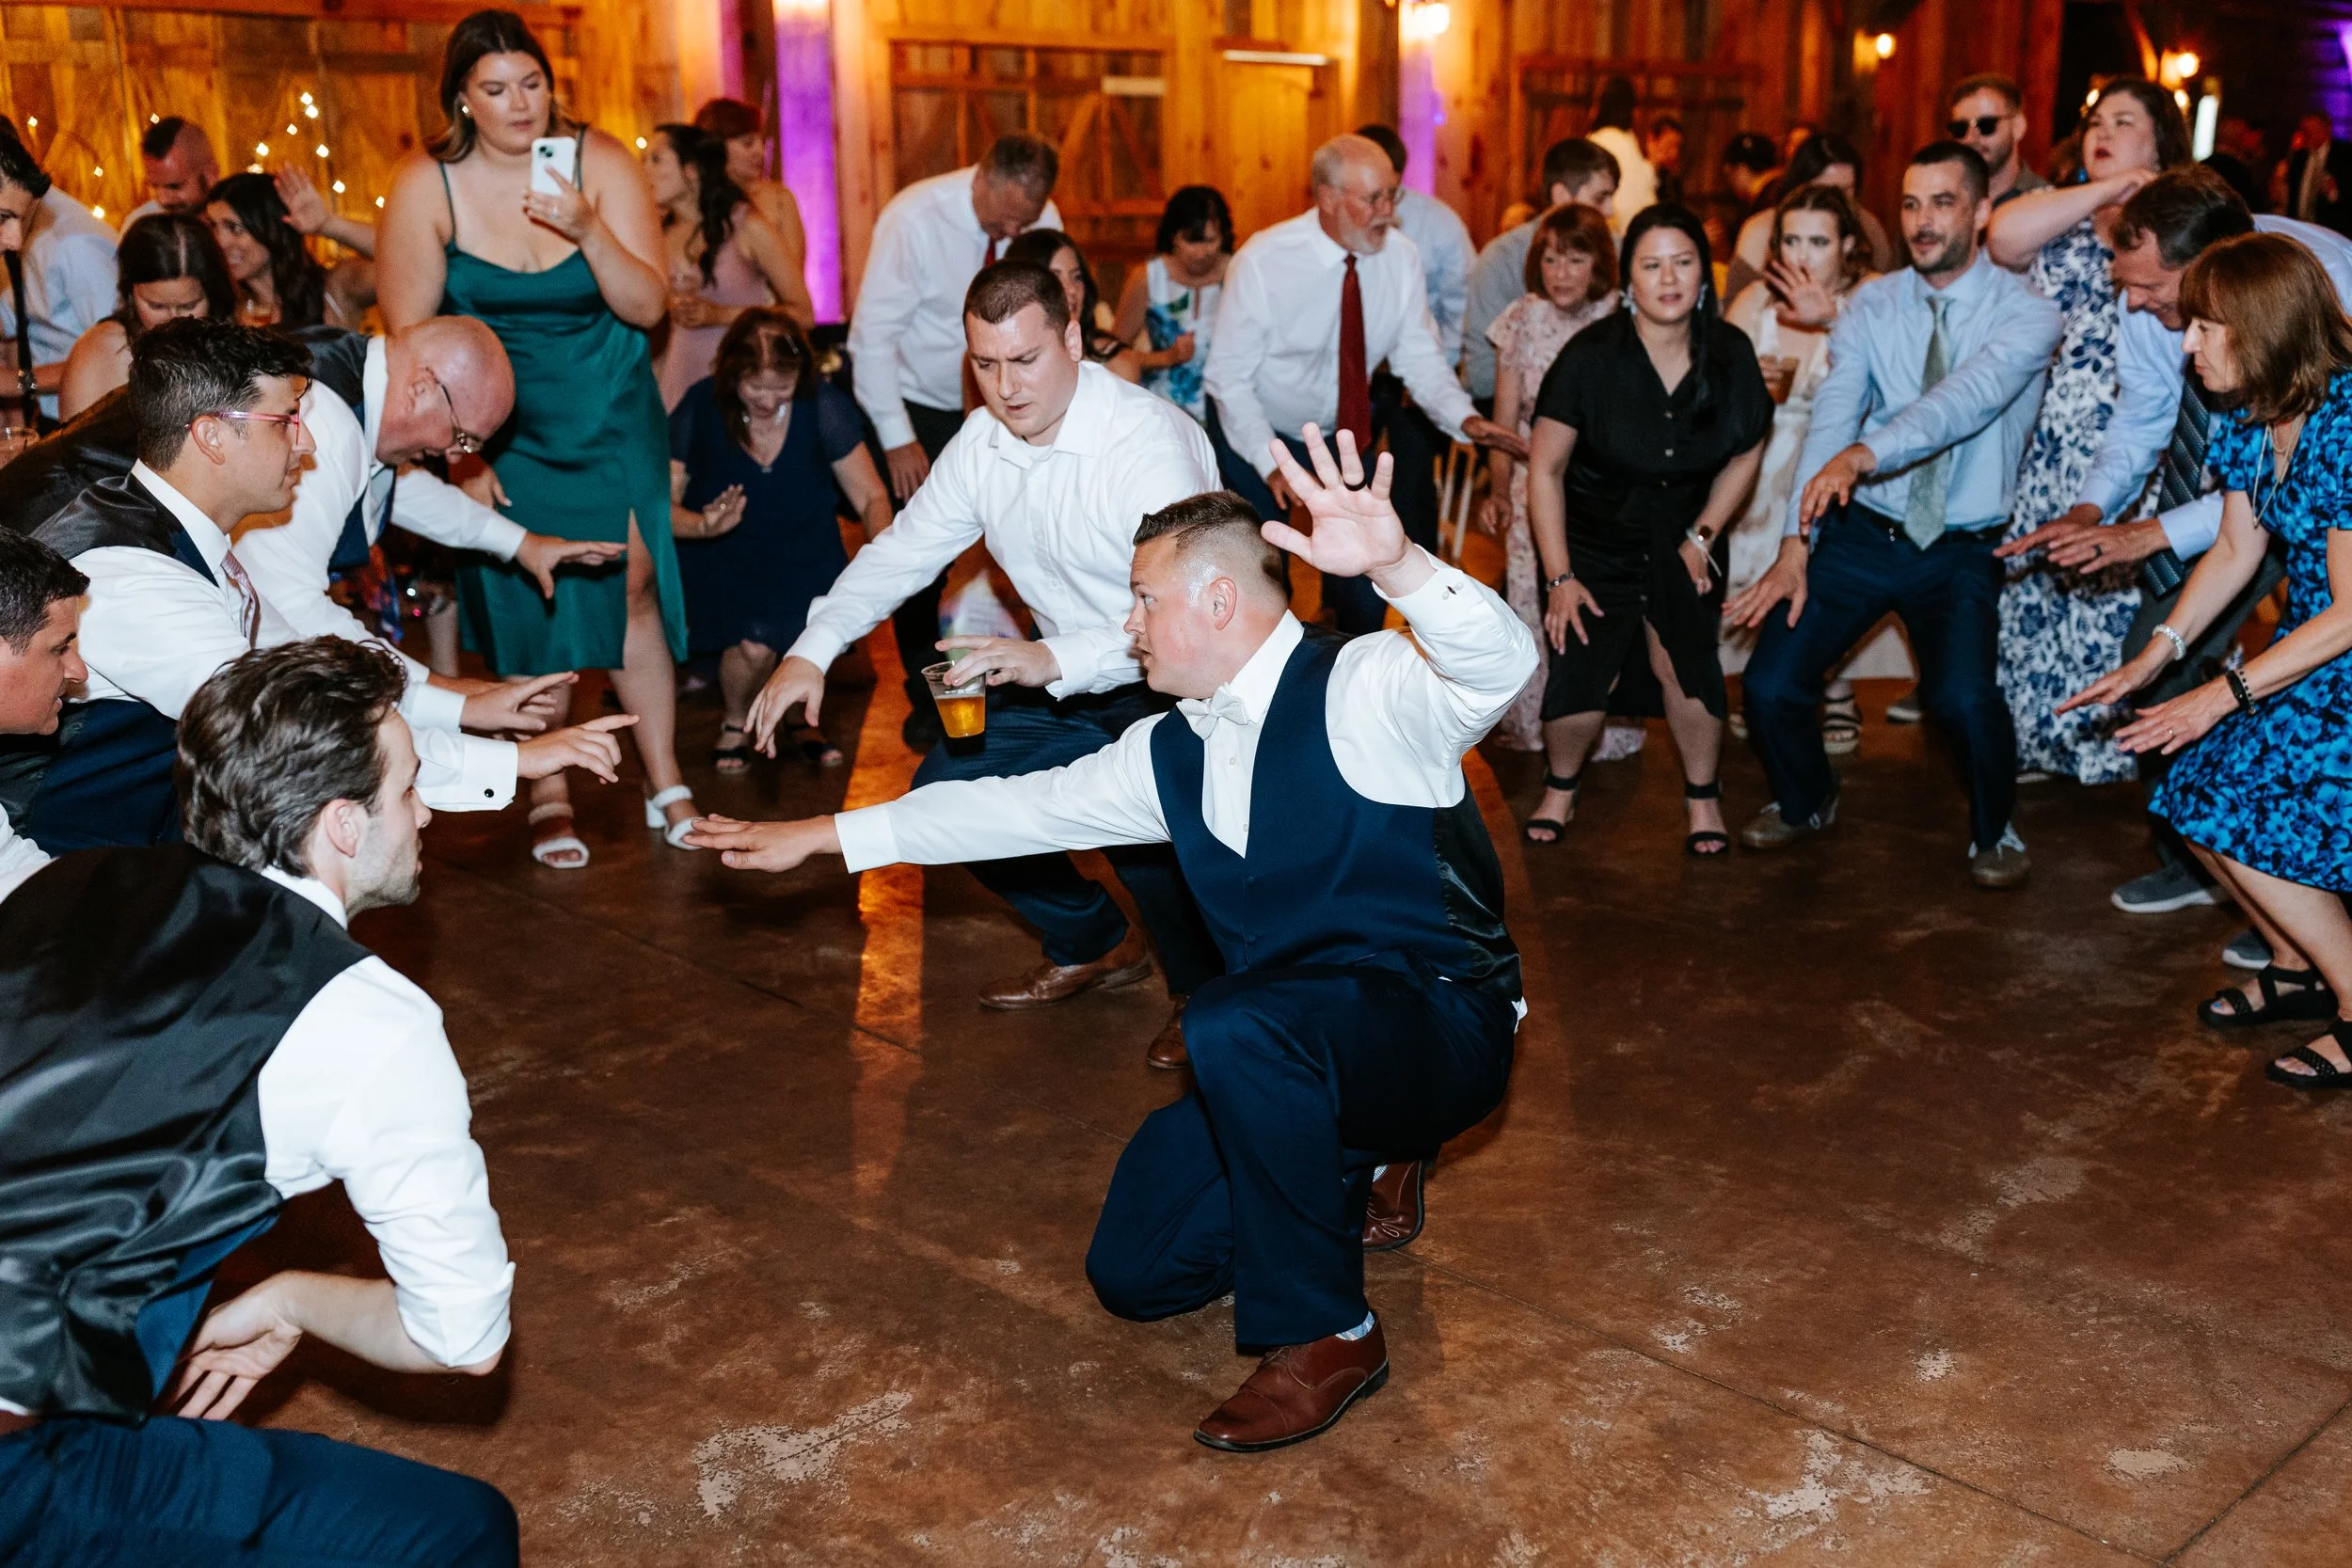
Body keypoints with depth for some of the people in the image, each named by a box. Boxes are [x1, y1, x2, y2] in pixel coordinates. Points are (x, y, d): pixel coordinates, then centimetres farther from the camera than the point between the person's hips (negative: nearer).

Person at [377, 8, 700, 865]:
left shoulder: (599, 160, -10)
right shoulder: (427, 185, -11)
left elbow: (648, 307, -13)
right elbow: (407, 329, -5)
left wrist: (589, 230, -29)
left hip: (611, 416, 0)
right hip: (502, 425, 0)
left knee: (630, 588, -5)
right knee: (525, 604, 2)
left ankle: (666, 786, 7)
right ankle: (549, 798, 16)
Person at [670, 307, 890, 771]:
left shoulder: (824, 405, -11)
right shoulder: (700, 408, -12)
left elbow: (871, 497, -7)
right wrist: (703, 525, -28)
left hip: (807, 563, 1)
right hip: (725, 562, -1)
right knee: (754, 646, -26)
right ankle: (737, 723, 12)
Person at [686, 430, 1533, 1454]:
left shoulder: (1365, 690, -15)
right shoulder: (1173, 751, 7)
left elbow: (1500, 664, -34)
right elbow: (1026, 805, 15)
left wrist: (1395, 563, -54)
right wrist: (821, 835, 17)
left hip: (1440, 1029, -7)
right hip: (1295, 1049, 8)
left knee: (1231, 1025, -38)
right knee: (1135, 1274, 3)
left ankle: (1324, 1337, -17)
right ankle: (1362, 1164, 23)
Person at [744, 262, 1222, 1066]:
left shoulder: (1148, 440, -25)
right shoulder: (982, 441, -2)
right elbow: (904, 548, 7)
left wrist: (1055, 660, -47)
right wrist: (810, 652, -6)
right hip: (1069, 685, 8)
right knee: (949, 789, -2)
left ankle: (1205, 987, -2)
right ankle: (1094, 944, 21)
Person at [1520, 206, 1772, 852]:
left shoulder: (1729, 354, -8)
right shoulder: (1592, 356, -18)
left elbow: (1745, 454, 9)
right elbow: (1545, 469, -11)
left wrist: (1701, 536, 1)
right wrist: (1559, 577, -11)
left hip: (1680, 539, 2)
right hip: (1594, 541, -2)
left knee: (1684, 660, -17)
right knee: (1578, 680, -13)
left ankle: (1702, 794, 9)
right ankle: (1560, 787, 19)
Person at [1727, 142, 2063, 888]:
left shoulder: (2026, 314, -8)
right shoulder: (1871, 308, 2)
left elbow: (1968, 396, -28)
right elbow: (1831, 419, -10)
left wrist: (1864, 454, -45)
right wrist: (1795, 546, -21)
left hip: (1962, 549, -3)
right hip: (1861, 531, 3)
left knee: (1964, 696, -27)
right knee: (1769, 687, -10)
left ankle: (1993, 831, 7)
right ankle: (1804, 800, 25)